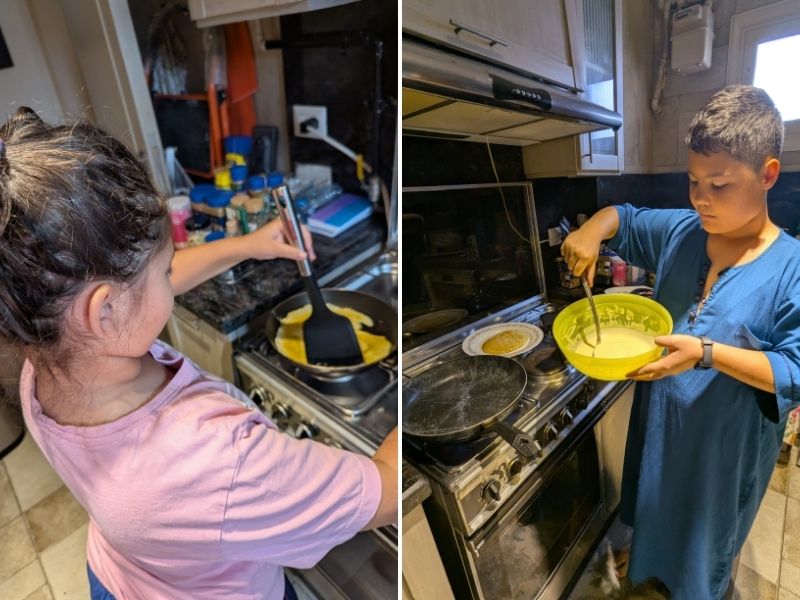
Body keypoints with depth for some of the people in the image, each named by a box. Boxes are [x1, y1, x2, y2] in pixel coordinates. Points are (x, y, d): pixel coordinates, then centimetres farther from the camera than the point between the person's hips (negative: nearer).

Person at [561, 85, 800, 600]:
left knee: (706, 532, 23)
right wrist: (591, 231, -16)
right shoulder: (680, 231, -8)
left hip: (726, 442, -4)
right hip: (659, 422, 5)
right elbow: (623, 218, 6)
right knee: (657, 506, 30)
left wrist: (707, 354, -36)